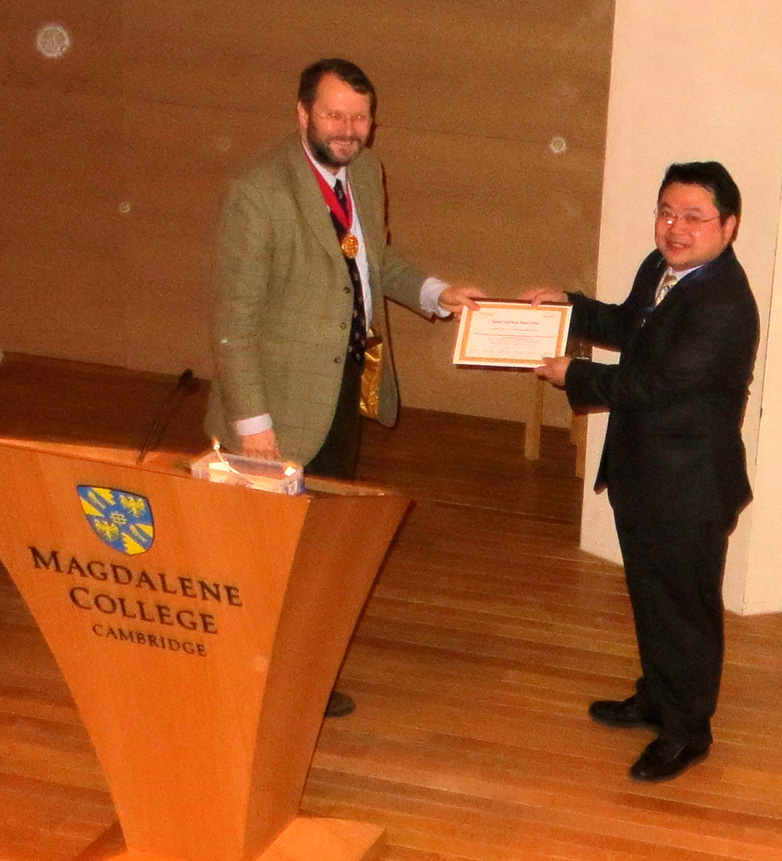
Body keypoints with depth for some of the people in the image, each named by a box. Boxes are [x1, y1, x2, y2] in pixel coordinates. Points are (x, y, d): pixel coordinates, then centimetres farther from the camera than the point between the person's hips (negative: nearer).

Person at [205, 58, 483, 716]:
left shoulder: (366, 174, 2)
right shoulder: (259, 192, -21)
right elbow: (234, 320, -20)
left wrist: (434, 293, 1)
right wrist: (252, 423, -22)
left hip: (350, 388, 8)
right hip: (288, 401, -8)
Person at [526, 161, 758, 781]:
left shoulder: (725, 305, -26)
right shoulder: (660, 270, 3)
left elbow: (654, 382, -27)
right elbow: (628, 327, 23)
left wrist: (573, 376, -16)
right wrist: (569, 306, 8)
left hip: (690, 486, -9)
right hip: (641, 473, 9)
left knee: (687, 606, 5)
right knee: (650, 595, 23)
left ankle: (687, 730, 19)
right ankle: (657, 698, 41)